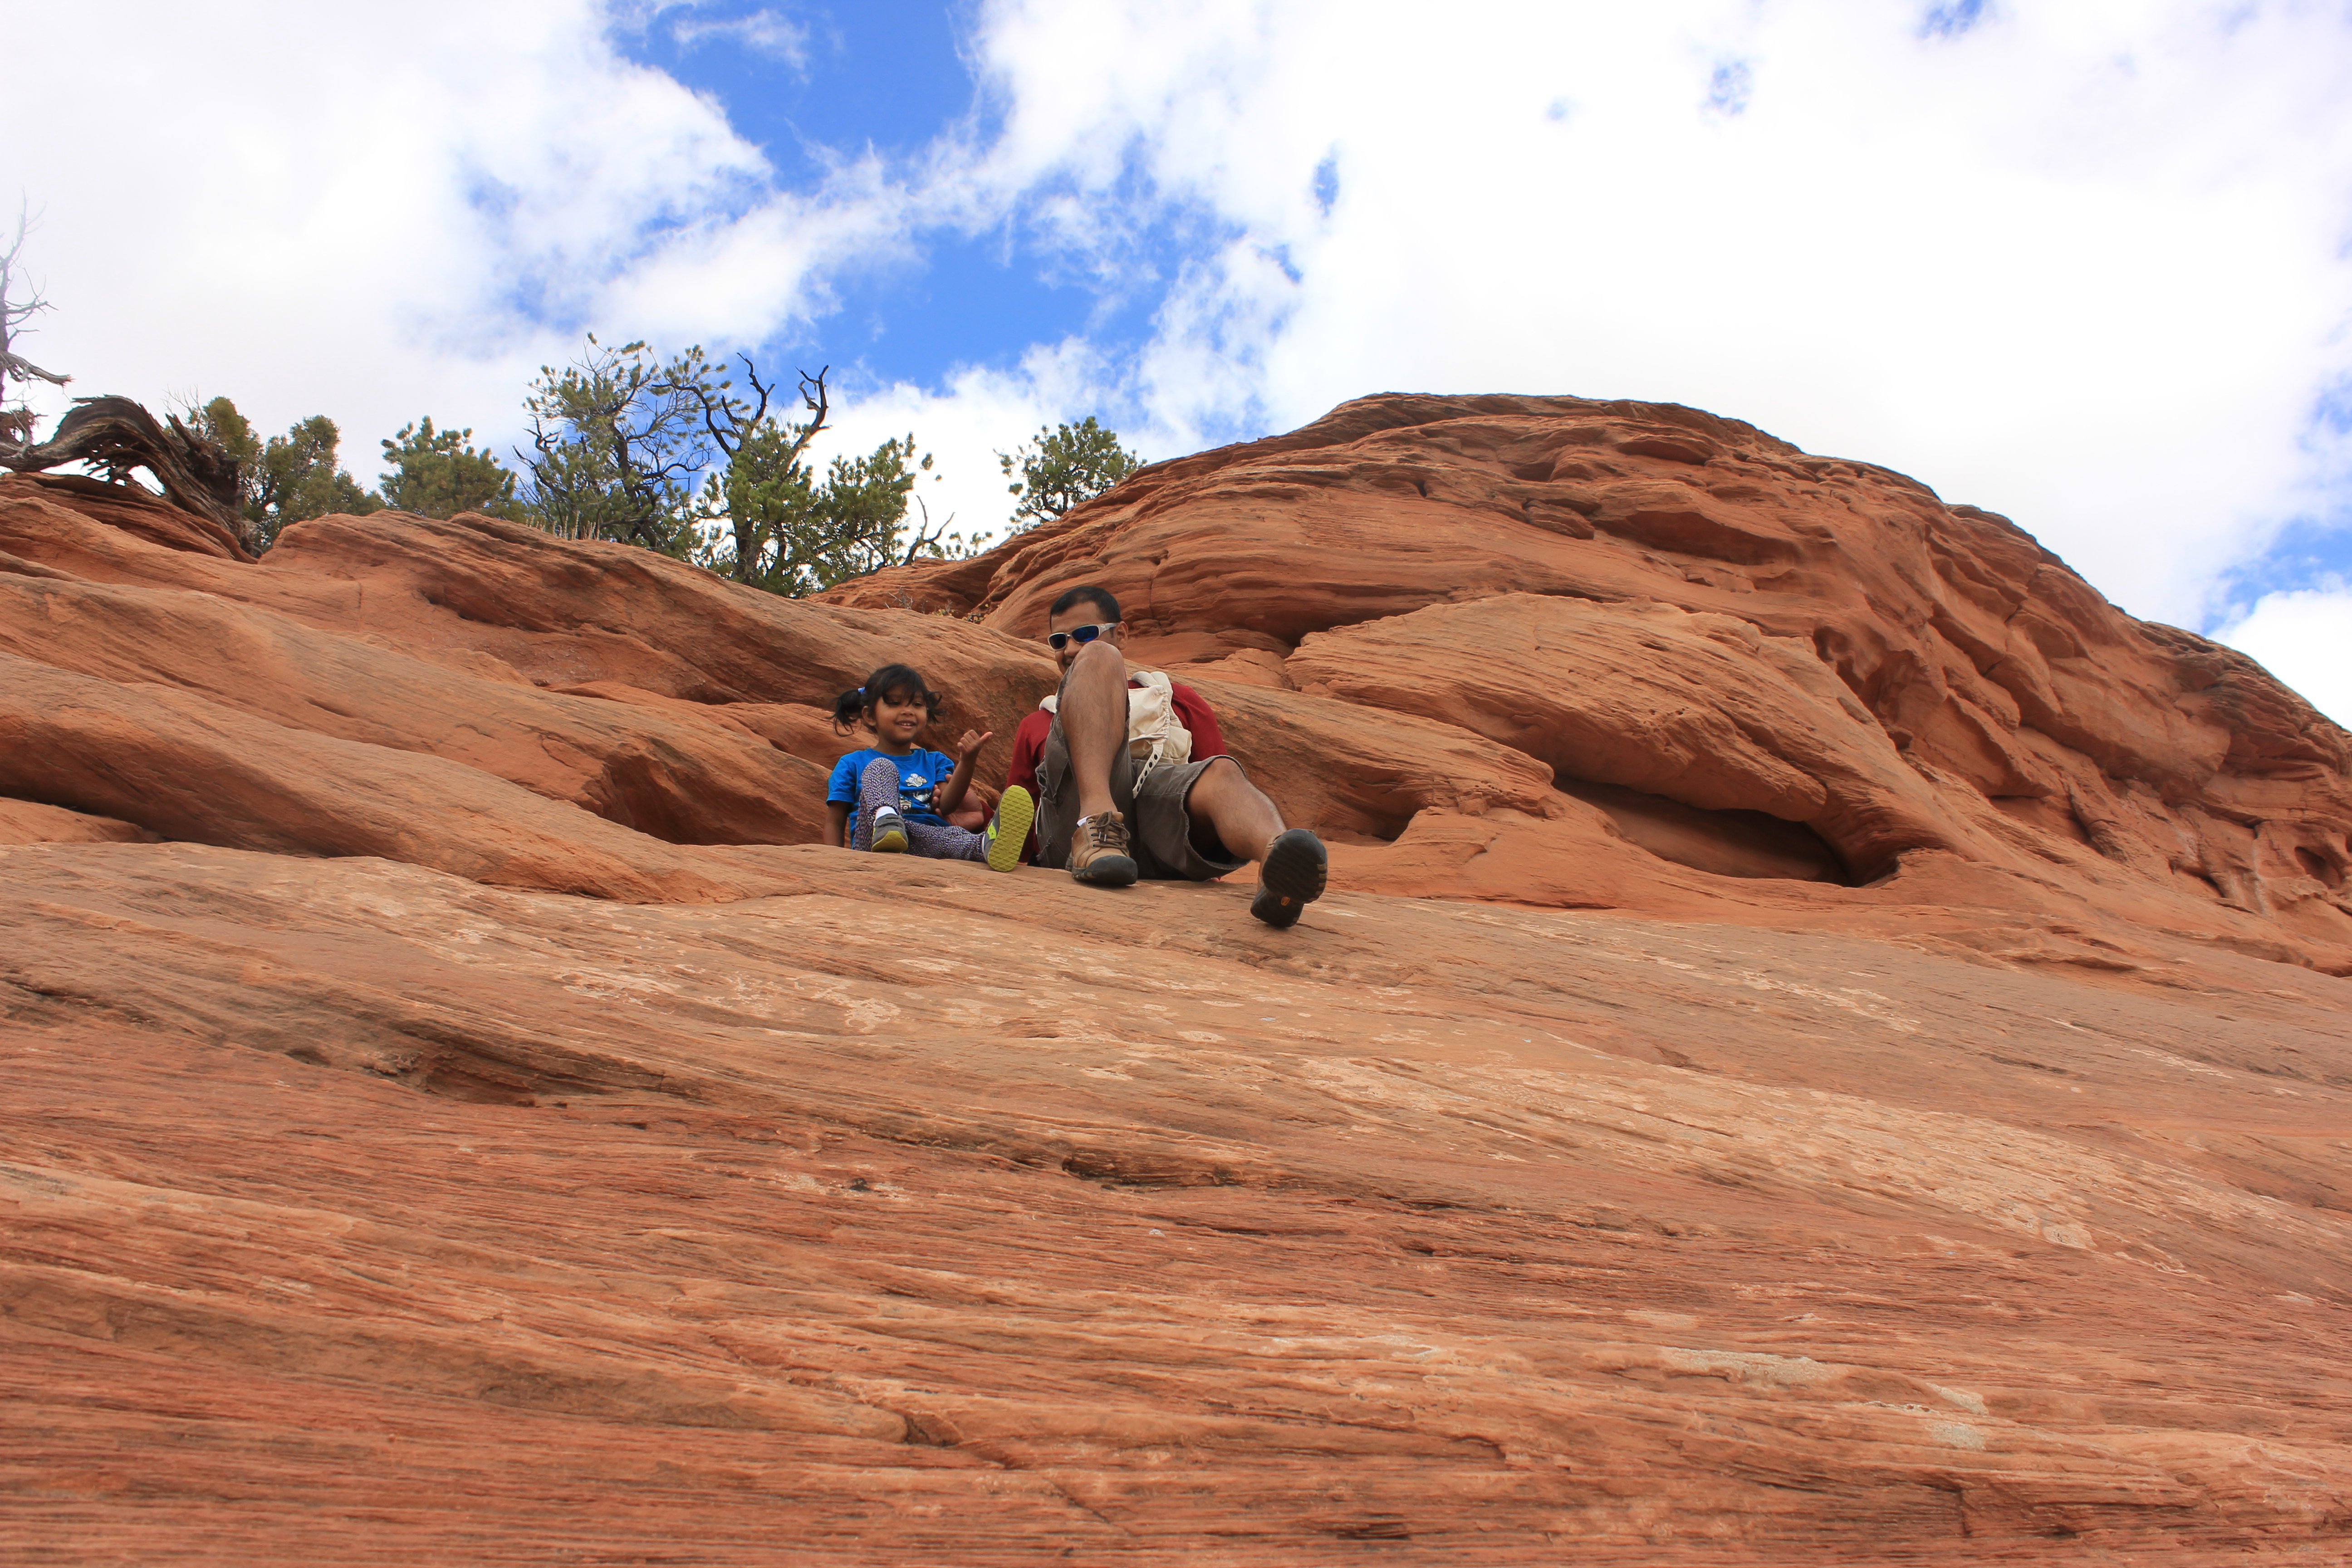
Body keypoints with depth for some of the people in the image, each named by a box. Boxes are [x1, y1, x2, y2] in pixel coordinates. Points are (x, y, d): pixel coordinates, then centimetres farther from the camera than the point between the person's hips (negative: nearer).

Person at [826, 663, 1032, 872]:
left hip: (930, 840, 1)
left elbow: (947, 806, 5)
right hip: (872, 843, -1)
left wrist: (967, 762, -12)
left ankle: (987, 843, -70)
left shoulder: (935, 762, 26)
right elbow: (834, 822, 12)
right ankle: (885, 819, -54)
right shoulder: (853, 764, 20)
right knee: (881, 768, -21)